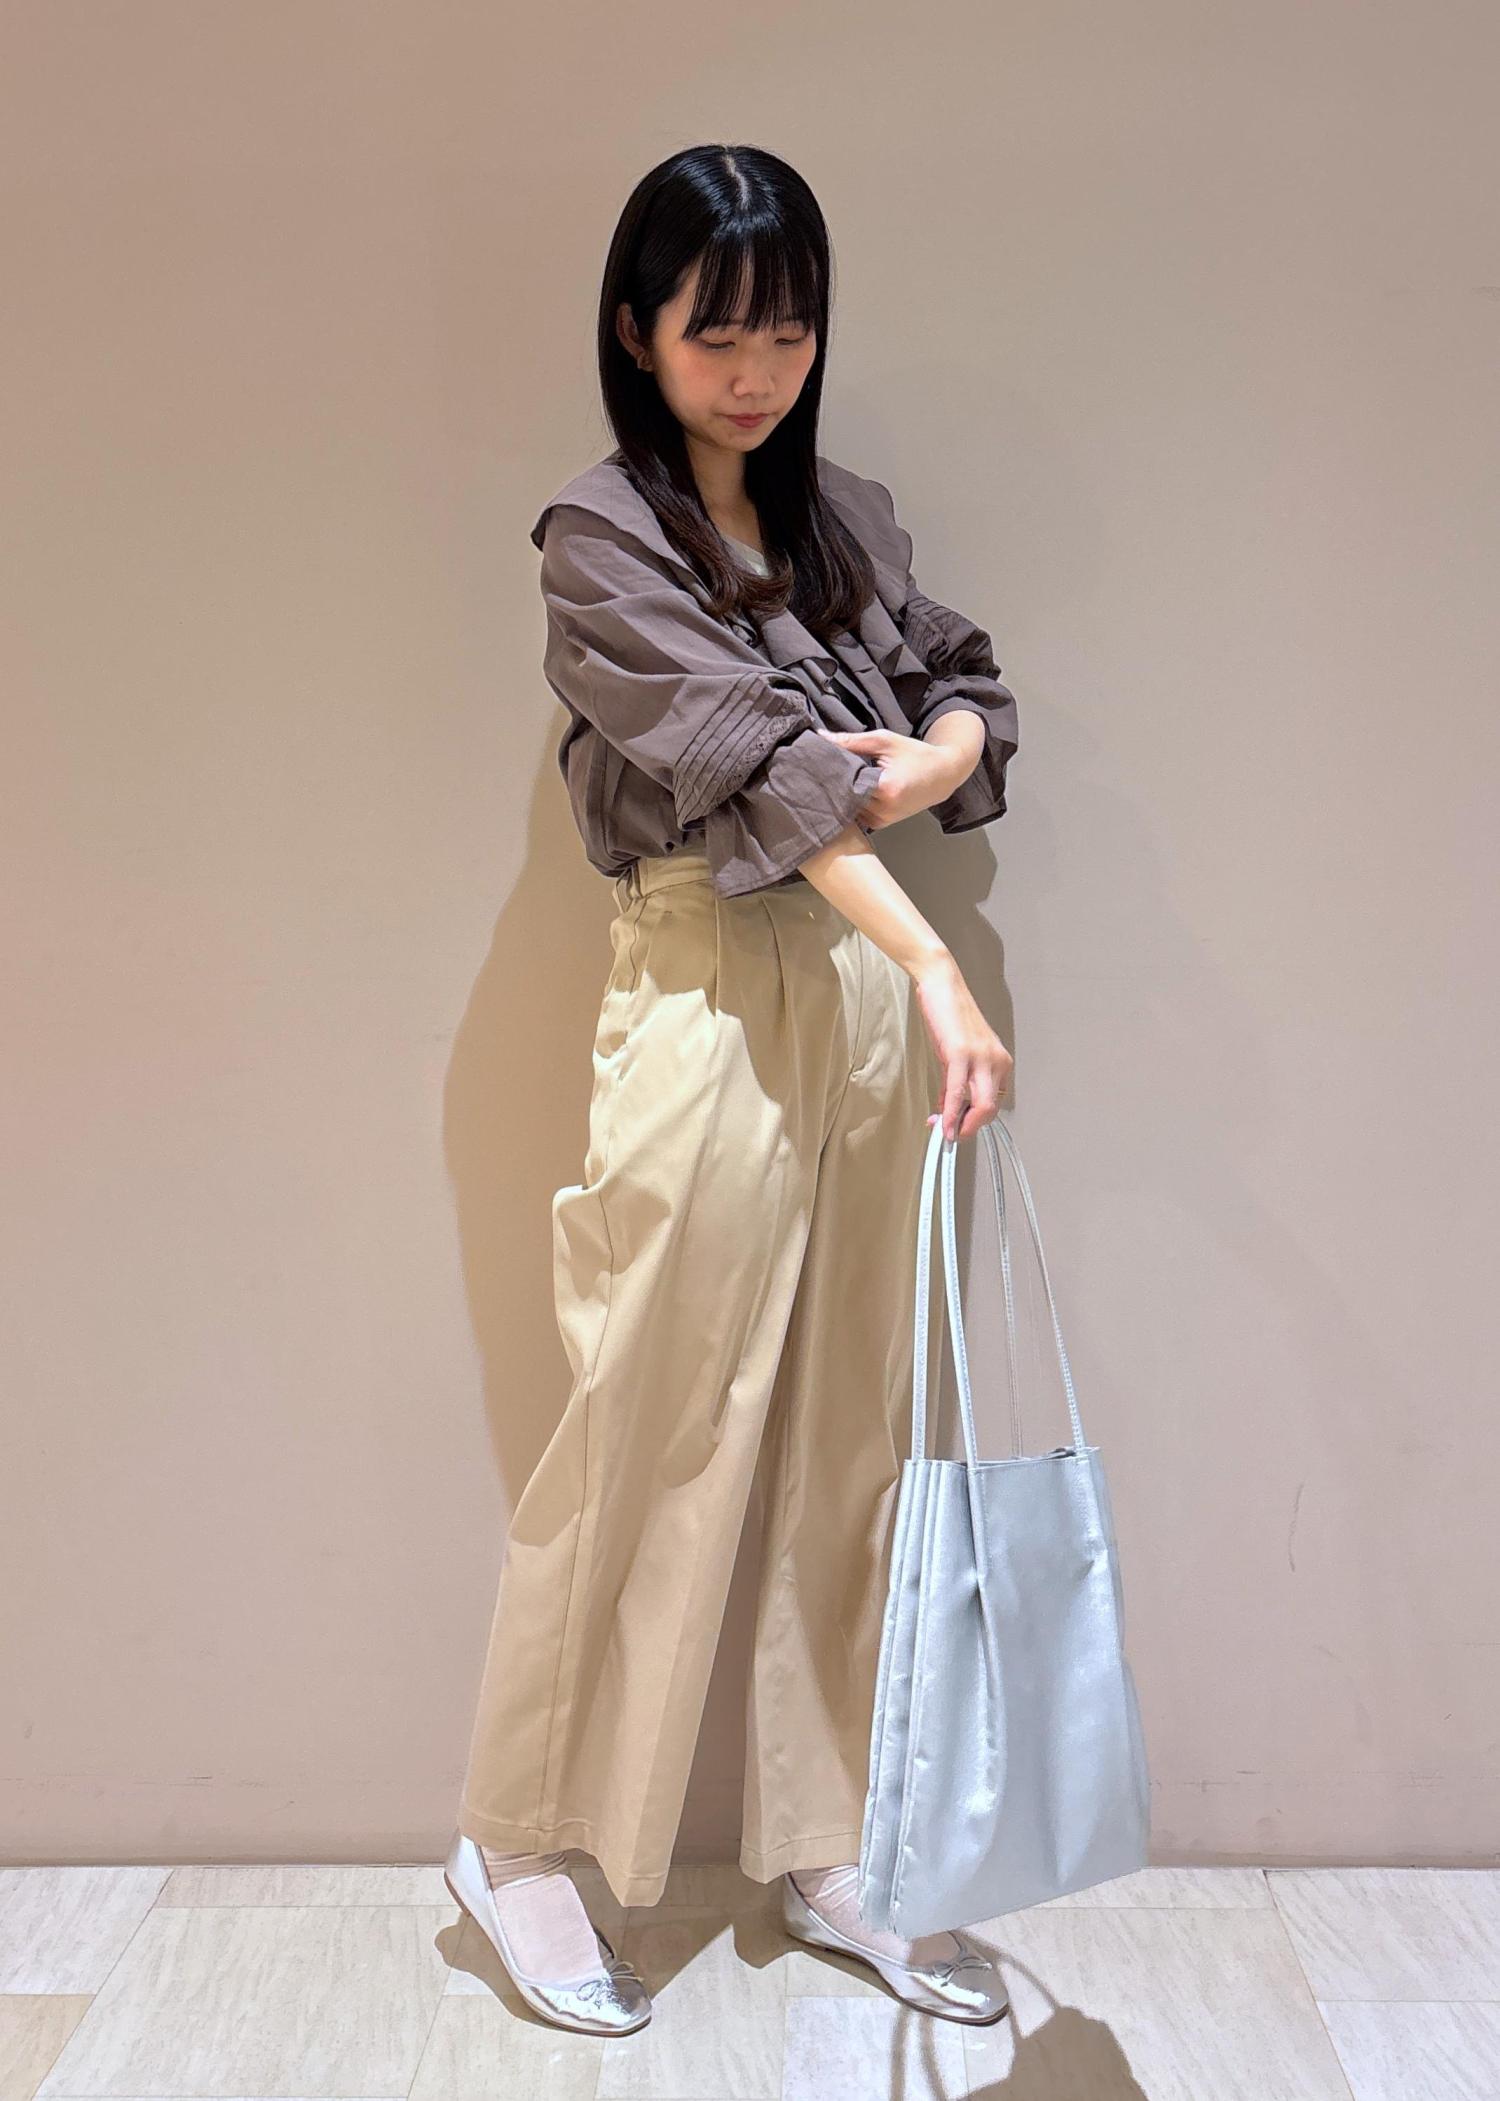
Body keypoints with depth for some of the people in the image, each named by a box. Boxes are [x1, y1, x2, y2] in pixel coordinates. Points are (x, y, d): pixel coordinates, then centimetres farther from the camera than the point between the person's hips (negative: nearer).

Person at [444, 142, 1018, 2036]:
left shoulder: (846, 515, 16)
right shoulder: (603, 533, -4)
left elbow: (972, 695, 17)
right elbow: (755, 756, -16)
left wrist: (916, 768, -7)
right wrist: (935, 962, -25)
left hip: (868, 992, 6)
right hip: (715, 995, -6)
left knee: (849, 1443, 11)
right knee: (657, 1434, 1)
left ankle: (828, 1853, 28)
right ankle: (519, 1841, 25)